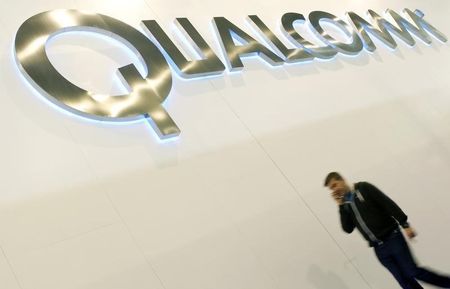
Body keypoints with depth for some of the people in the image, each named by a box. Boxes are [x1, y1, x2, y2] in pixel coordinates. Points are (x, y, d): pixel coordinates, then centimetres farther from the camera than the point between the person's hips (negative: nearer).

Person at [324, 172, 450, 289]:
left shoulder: (363, 187, -4)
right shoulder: (345, 205, 10)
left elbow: (388, 204, -7)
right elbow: (348, 229, 0)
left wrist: (405, 225, -13)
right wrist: (341, 206, -5)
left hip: (393, 238, -4)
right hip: (379, 248, 4)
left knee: (413, 272, -8)